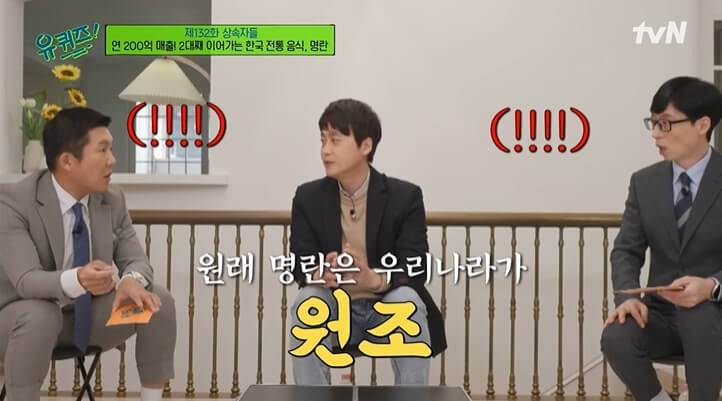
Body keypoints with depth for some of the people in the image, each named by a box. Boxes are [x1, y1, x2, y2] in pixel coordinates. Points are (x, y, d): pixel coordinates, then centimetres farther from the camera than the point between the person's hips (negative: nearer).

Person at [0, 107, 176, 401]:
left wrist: (131, 280, -30)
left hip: (90, 315, 5)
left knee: (159, 301, -17)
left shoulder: (113, 200, -5)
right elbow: (26, 280, -31)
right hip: (27, 317, -5)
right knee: (39, 315, -38)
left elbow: (135, 259, -4)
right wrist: (76, 280, -53)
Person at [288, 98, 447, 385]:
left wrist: (373, 279, -39)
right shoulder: (307, 198, -2)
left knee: (407, 300, -33)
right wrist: (321, 274, -33)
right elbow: (299, 265, -7)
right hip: (334, 312, 2)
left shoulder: (405, 197, -8)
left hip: (388, 310, -1)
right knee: (306, 300, -29)